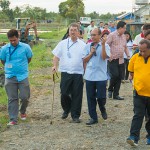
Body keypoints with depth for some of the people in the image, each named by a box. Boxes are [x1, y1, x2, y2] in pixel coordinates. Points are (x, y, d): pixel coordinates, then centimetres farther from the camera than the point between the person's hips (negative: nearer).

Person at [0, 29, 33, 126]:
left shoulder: (26, 47, -5)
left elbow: (29, 59, 11)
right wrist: (10, 67, 12)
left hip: (23, 77, -1)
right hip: (10, 77, 1)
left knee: (25, 97, 2)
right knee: (12, 99, 3)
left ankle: (23, 111, 32)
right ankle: (13, 119, 8)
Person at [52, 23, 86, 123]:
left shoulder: (82, 45, 5)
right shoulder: (63, 43, 6)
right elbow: (56, 56, 7)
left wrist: (85, 72, -1)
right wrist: (55, 66, -8)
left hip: (78, 73, 0)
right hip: (65, 73, 0)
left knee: (77, 95, 2)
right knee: (64, 93, 1)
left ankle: (75, 116, 12)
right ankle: (66, 109, 29)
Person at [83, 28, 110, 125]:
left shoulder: (105, 46, -4)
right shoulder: (88, 46, 7)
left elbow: (104, 57, -19)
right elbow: (84, 60, 8)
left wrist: (103, 45, -22)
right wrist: (91, 53, -6)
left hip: (101, 76, -3)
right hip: (89, 76, 4)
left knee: (101, 97, -2)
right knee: (91, 98, 7)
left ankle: (103, 109, 30)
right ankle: (93, 117, 18)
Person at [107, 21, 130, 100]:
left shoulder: (123, 36, 14)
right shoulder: (112, 35, -8)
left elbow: (125, 47, 22)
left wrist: (128, 56, 13)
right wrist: (109, 55, -18)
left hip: (121, 60, 7)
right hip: (113, 60, -7)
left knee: (119, 77, 5)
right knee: (114, 75, -14)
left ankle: (116, 94, 13)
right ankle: (110, 90, 11)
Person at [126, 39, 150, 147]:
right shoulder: (135, 57, 0)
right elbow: (131, 70, 15)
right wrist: (135, 79, 9)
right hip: (139, 92, 1)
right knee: (138, 116, -3)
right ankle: (134, 137, -5)